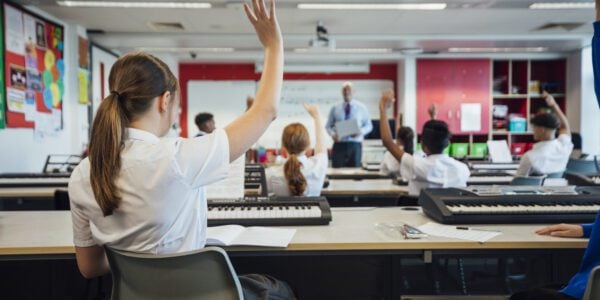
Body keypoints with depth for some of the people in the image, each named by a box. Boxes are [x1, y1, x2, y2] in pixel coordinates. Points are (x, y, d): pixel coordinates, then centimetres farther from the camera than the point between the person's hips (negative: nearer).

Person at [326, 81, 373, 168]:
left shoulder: (361, 108, 8)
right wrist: (333, 134, -11)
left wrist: (361, 132, -11)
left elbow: (368, 125, 10)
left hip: (355, 145, 1)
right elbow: (328, 126, 11)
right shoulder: (335, 108, 8)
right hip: (339, 145, 0)